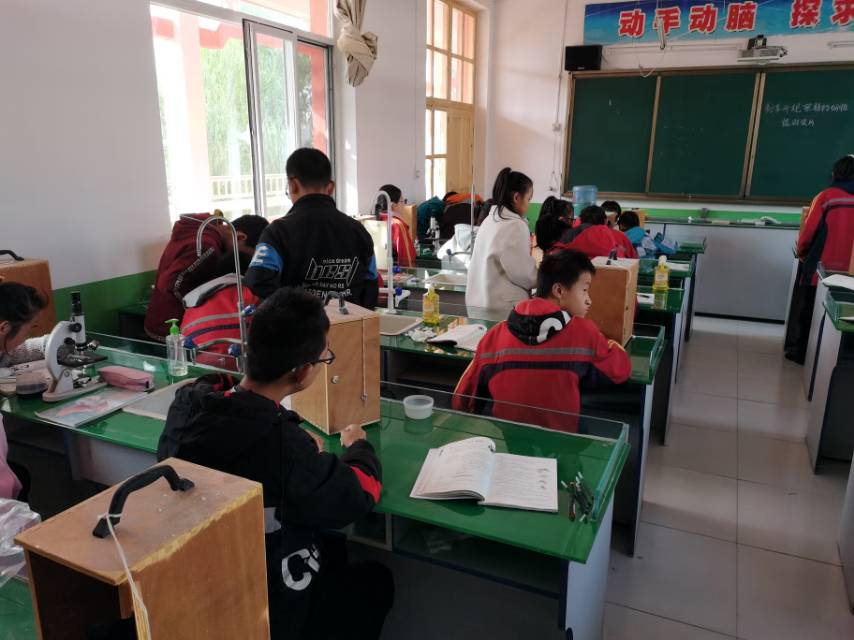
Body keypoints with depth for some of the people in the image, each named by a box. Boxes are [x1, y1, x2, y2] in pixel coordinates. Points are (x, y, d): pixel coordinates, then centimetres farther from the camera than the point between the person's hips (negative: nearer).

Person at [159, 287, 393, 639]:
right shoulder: (285, 445, -36)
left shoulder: (187, 401, -16)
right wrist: (357, 446, 0)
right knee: (377, 581, 19)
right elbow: (359, 497, -19)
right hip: (266, 607, -6)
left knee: (330, 551, 29)